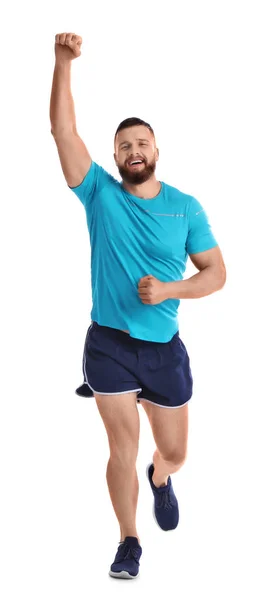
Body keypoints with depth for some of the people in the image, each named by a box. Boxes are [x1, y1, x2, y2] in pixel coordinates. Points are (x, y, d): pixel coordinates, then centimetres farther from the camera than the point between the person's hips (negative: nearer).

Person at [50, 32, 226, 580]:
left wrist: (168, 289, -18)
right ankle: (129, 543, 21)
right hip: (109, 346, -1)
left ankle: (160, 479, 50)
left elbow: (216, 272, 0)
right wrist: (63, 64, -25)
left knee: (174, 452, 13)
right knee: (123, 449, 2)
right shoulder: (100, 194, -3)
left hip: (164, 349, 1)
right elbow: (63, 132, -14)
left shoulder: (186, 207, -1)